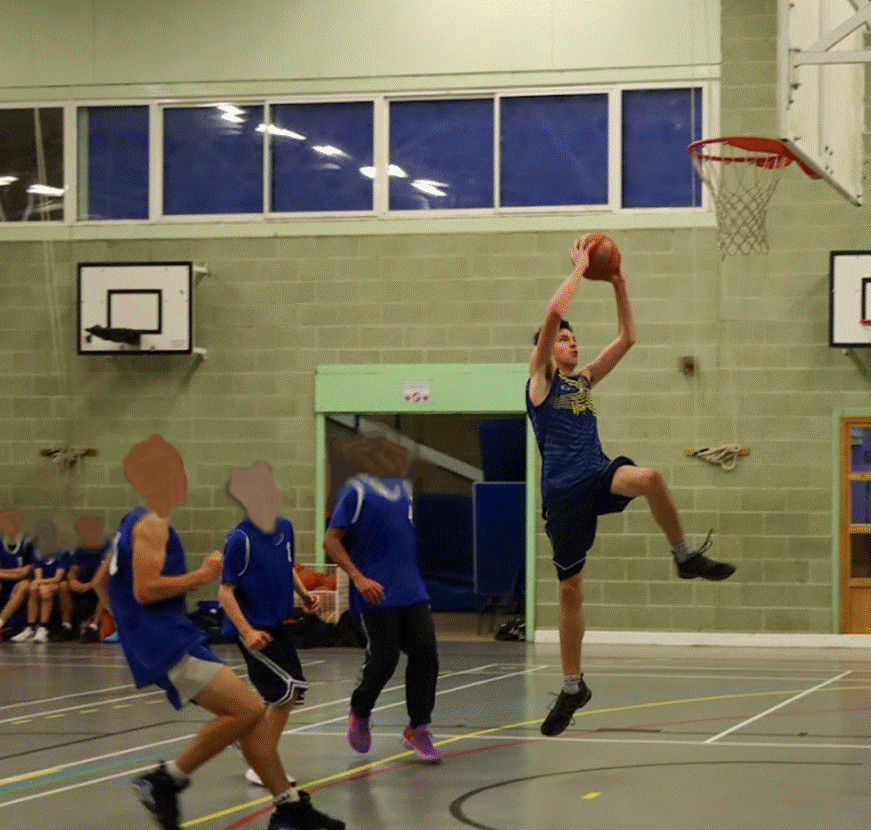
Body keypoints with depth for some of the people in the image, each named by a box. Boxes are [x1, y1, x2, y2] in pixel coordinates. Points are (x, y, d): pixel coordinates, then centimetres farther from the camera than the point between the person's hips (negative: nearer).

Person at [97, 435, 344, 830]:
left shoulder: (134, 522, 18)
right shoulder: (152, 524, -13)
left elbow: (102, 583, 25)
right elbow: (145, 589, -23)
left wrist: (132, 624, 31)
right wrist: (202, 575, -14)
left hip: (171, 639, 11)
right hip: (168, 645, -11)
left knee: (248, 713, 7)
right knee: (248, 709, -18)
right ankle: (166, 781, -10)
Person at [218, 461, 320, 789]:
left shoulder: (284, 527, 3)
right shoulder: (240, 539, -18)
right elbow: (225, 591, -16)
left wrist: (304, 594, 4)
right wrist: (247, 632, -23)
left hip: (277, 625, 8)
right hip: (252, 629, -8)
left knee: (287, 694, 11)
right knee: (287, 688, -16)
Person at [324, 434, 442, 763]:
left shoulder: (403, 486, 13)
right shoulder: (356, 491, -9)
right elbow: (331, 541, -12)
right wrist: (359, 578, -20)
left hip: (412, 590, 6)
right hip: (377, 596, -6)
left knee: (425, 653, -2)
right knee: (382, 661, -4)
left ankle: (418, 729, 9)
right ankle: (359, 714, 24)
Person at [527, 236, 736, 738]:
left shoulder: (584, 379, 19)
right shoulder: (540, 378, 4)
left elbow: (627, 339, 17)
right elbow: (553, 315, -10)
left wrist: (619, 288, 10)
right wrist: (579, 269, -4)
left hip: (600, 476, 3)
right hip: (564, 491, -3)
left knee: (648, 477, -34)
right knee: (570, 589, 2)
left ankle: (686, 556, -16)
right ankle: (573, 687, 16)